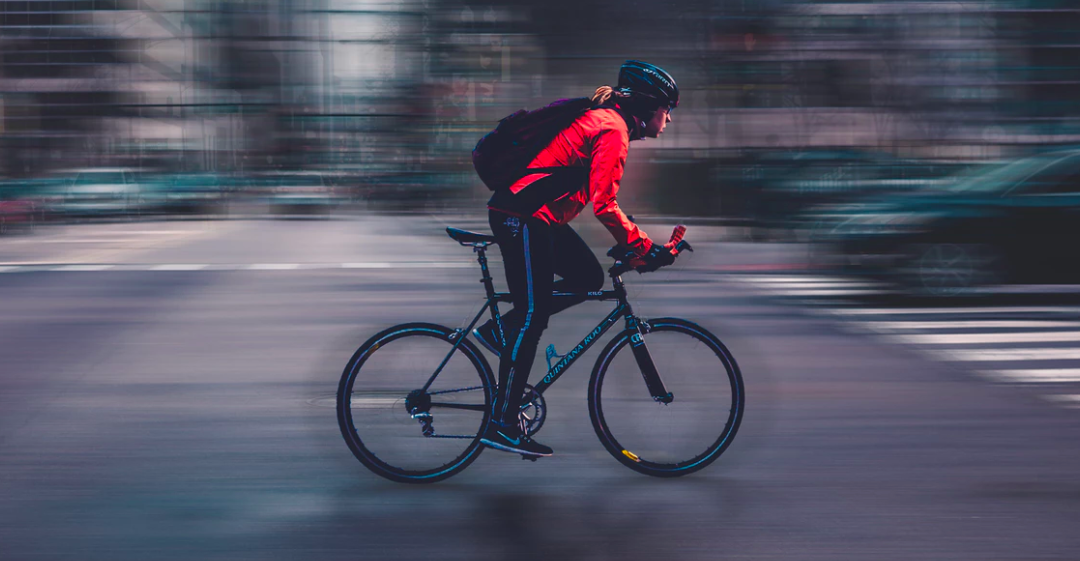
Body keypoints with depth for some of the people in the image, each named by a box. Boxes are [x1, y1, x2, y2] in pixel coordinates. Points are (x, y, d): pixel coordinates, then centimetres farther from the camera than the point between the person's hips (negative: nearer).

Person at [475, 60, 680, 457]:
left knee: (589, 278, 12)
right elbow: (604, 204, -22)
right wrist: (645, 248, -17)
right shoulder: (613, 129, -14)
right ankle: (502, 424, -2)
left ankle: (500, 332, 14)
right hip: (523, 218, -10)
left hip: (536, 216, 10)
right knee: (532, 316, -7)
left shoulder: (602, 119, 18)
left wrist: (634, 244, 22)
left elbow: (598, 197, 25)